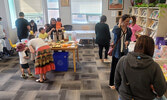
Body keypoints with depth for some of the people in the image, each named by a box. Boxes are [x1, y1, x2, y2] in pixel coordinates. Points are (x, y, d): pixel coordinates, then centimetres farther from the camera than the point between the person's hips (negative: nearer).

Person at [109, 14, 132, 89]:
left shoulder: (129, 30, 4)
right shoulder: (116, 27, -10)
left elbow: (129, 39, 15)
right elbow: (114, 31, -35)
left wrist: (127, 42, -8)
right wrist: (119, 24, -21)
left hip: (124, 51, 4)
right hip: (116, 51, -4)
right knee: (114, 68, 7)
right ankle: (111, 83, 24)